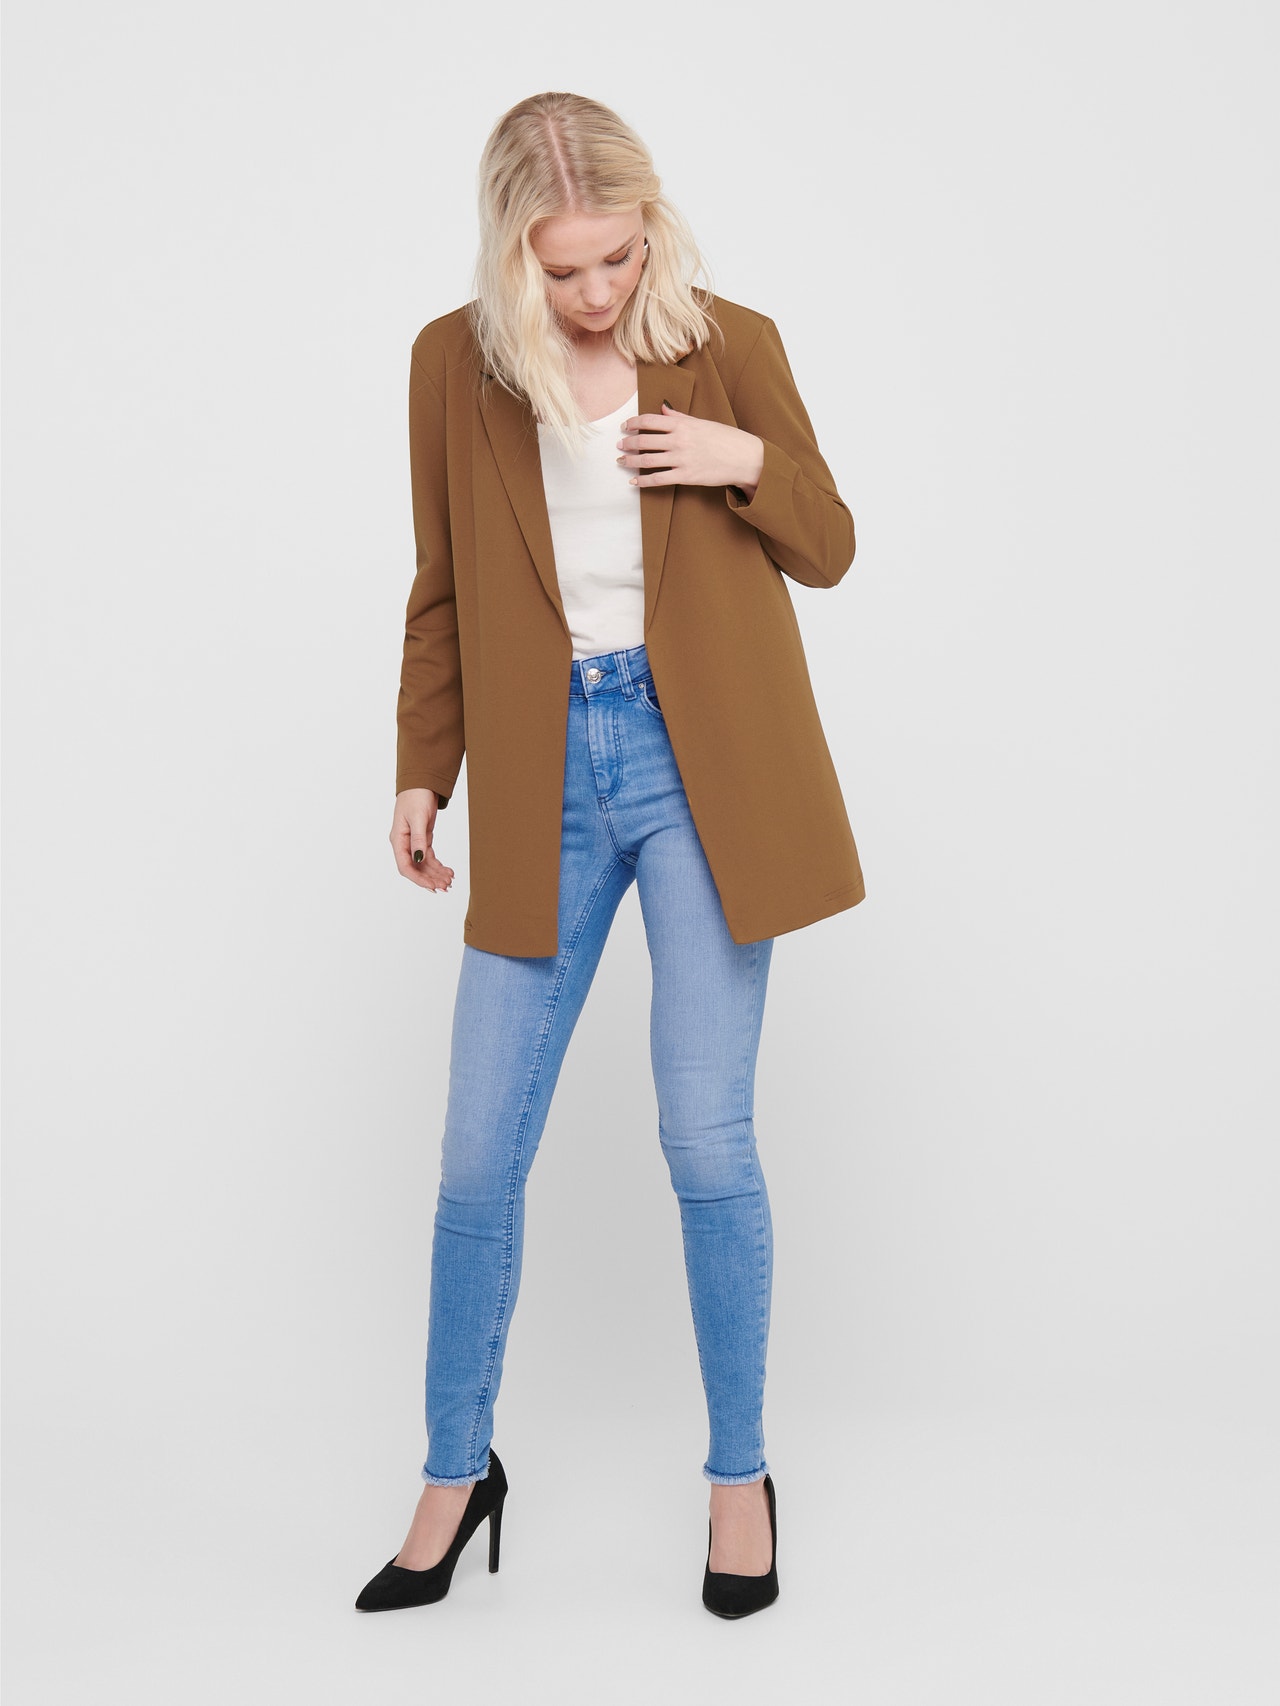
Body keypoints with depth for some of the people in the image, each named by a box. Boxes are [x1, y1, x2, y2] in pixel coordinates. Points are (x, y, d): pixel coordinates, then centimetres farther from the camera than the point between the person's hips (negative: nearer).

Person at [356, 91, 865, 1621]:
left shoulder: (730, 345, 0)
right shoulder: (454, 365, 3)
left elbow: (827, 550, 7)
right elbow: (444, 592, 11)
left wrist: (749, 461, -12)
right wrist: (422, 775, 8)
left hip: (700, 771, -1)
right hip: (545, 778, 2)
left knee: (707, 1137, 0)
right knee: (480, 1148, 5)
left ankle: (739, 1475, 21)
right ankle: (458, 1471, 27)